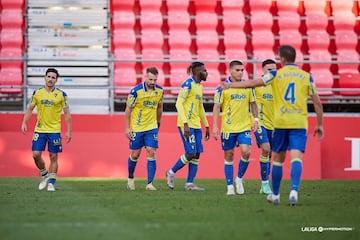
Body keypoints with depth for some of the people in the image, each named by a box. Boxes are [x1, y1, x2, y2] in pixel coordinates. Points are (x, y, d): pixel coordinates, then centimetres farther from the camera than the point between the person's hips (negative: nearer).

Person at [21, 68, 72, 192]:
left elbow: (67, 113, 1)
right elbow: (30, 109, 10)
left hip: (55, 130, -2)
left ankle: (51, 183, 9)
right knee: (36, 155, -5)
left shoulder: (61, 95, -2)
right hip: (39, 130, 2)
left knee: (53, 157, 0)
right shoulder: (37, 93, 3)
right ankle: (44, 175, 19)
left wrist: (68, 131, -4)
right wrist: (24, 123, -4)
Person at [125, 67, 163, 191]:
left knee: (151, 153, -10)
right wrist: (127, 128, -8)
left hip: (152, 127, 2)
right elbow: (128, 109, -7)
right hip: (136, 128, -2)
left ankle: (150, 183, -10)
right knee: (135, 155, 6)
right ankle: (130, 178, 30)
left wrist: (158, 123, 21)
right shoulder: (136, 91, -14)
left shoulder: (159, 91, -1)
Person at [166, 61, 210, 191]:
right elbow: (179, 104, -18)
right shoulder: (188, 84, -12)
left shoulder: (199, 86, 15)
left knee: (197, 154, 3)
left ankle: (190, 183, 7)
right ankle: (171, 172, 10)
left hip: (196, 125, 9)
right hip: (187, 125, -9)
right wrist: (185, 124, -24)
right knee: (191, 153, -10)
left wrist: (206, 125, 23)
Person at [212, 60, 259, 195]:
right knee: (229, 156, 4)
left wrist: (256, 120, 7)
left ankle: (239, 179, 8)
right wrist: (215, 126, -7)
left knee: (246, 152, -15)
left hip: (244, 126, 2)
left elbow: (253, 103, 16)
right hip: (228, 127, -2)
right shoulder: (222, 87, -4)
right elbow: (216, 107, -2)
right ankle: (230, 186, 13)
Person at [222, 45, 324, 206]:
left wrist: (230, 85, 10)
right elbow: (317, 103, 7)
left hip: (280, 123, 0)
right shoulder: (306, 76, 6)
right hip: (299, 123, 0)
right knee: (296, 157, -8)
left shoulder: (276, 74, 1)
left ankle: (275, 195, 22)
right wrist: (320, 125, 16)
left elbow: (253, 83, -1)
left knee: (278, 158, 13)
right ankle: (294, 191, -29)